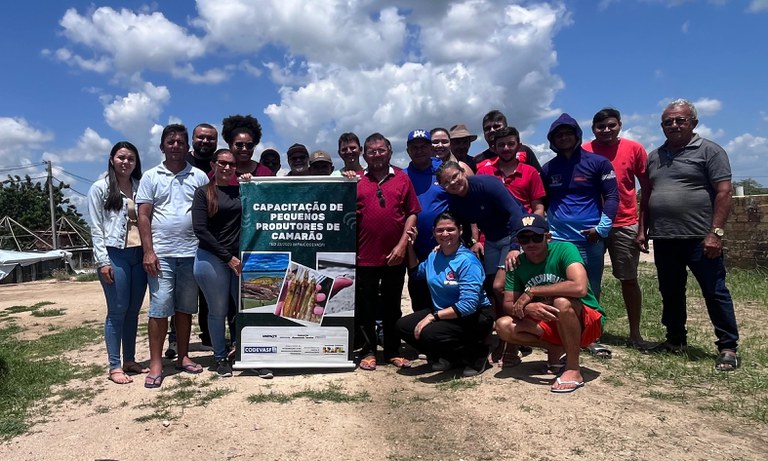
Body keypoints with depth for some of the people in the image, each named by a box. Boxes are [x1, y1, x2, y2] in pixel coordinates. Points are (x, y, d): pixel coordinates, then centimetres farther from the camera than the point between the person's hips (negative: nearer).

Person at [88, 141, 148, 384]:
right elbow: (96, 228, -3)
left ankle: (130, 361, 20)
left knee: (133, 310, 9)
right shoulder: (100, 188, 1)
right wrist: (102, 261, -11)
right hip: (114, 255, -4)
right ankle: (115, 366, 8)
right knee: (117, 311, -2)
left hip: (139, 254, 4)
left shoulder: (140, 187, 12)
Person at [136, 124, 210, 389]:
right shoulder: (151, 177, 6)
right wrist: (148, 252, -7)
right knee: (159, 308, -2)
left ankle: (183, 357, 21)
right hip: (161, 254, -2)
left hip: (191, 253, 2)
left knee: (186, 308, 10)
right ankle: (155, 364, 6)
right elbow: (143, 217, 1)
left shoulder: (199, 177, 8)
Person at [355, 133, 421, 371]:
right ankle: (368, 351, 21)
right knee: (365, 306, 8)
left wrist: (402, 245, -5)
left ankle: (393, 351, 24)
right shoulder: (356, 180, 4)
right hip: (365, 256, 0)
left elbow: (412, 213, 2)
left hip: (395, 256, 0)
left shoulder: (402, 178, 4)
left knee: (392, 306, 12)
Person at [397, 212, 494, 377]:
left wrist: (433, 316, -28)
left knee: (429, 334, -30)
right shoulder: (433, 256, 3)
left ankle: (476, 355, -5)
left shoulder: (468, 261, -21)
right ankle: (446, 356, 9)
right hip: (442, 313, 8)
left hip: (474, 317, -8)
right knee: (403, 325, -5)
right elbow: (416, 272, 26)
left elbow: (468, 305, -28)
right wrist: (410, 246, 14)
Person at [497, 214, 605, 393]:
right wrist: (527, 308, -32)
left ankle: (573, 370, -19)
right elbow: (508, 305, -8)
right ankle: (556, 348, 2)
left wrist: (531, 291, -29)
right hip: (551, 324, 5)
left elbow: (580, 287, -36)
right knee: (503, 326, -17)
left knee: (561, 302, -37)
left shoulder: (564, 249, -19)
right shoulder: (517, 264, -4)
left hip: (587, 322, -5)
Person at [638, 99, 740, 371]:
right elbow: (646, 197, 18)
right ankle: (676, 340, 27)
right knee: (670, 294, 14)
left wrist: (716, 232, -17)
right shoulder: (654, 157, 15)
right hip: (663, 239, 6)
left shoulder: (709, 151, -2)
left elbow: (723, 192, -9)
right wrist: (642, 230, 12)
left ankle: (728, 348, 10)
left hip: (699, 239, -6)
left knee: (715, 293, 0)